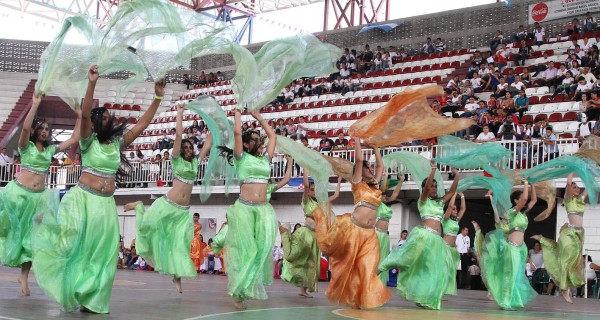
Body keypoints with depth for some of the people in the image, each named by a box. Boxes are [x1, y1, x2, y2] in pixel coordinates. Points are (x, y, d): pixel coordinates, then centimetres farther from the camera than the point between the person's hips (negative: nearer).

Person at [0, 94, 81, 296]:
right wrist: (35, 104, -19)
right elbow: (25, 128, -18)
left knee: (32, 236, 3)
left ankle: (24, 276, 8)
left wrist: (79, 117, 9)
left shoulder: (51, 149, 11)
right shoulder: (26, 147, 0)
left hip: (39, 197, 4)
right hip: (19, 193, -4)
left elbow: (74, 139, 12)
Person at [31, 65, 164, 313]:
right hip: (83, 197, -4)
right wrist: (92, 84, -29)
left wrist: (157, 98, 1)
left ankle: (89, 299, 14)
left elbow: (142, 124, 8)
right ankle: (49, 224, 8)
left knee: (101, 252, 4)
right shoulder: (88, 141, -2)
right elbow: (85, 114, -18)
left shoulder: (118, 143, 9)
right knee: (74, 239, -25)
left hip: (106, 203, 4)